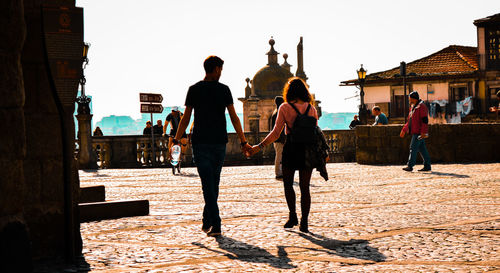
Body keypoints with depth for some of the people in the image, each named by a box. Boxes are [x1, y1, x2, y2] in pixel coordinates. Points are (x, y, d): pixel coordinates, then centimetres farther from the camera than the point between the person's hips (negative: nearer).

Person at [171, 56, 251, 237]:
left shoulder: (194, 90, 0)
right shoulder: (224, 89, 2)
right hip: (220, 142, 2)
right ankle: (207, 222, 20)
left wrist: (176, 140, 7)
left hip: (201, 142, -2)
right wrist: (243, 142, 4)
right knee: (213, 183, 13)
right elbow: (234, 118, 0)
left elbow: (186, 118, -1)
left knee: (208, 183, -5)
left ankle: (215, 225, -14)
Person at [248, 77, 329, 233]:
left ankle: (293, 216, 9)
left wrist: (259, 147, -2)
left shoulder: (285, 108, -6)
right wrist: (324, 153, 18)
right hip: (308, 152, 3)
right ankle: (304, 223, 5)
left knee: (288, 184, 16)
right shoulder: (312, 109, 2)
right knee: (304, 187, 7)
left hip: (291, 150, -2)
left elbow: (276, 133, -9)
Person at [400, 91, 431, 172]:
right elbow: (410, 121, 26)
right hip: (415, 132, 9)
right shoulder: (413, 107, 19)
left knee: (413, 148, -12)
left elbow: (425, 120, -18)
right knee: (422, 149, 9)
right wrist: (404, 130, 22)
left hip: (419, 133, -9)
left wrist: (423, 132, -24)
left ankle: (410, 165, -13)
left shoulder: (421, 106, -11)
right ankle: (427, 166, 13)